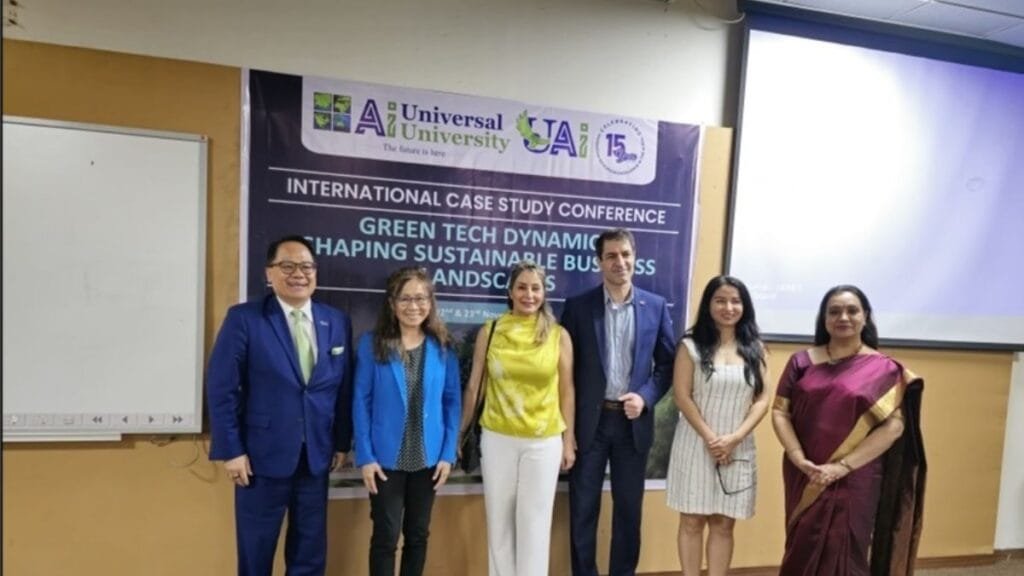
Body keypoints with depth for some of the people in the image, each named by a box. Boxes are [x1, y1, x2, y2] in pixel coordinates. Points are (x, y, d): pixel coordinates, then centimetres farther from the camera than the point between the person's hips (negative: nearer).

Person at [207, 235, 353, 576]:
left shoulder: (337, 322, 3)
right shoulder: (244, 318, -8)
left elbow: (343, 388, 6)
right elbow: (220, 388, -8)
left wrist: (342, 443, 6)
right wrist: (231, 451, -11)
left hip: (316, 456, 3)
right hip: (263, 456, -3)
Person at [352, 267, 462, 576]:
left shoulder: (443, 347, -2)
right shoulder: (372, 344, -7)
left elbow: (452, 402, 0)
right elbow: (361, 402, -7)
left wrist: (448, 454, -5)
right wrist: (365, 456, -11)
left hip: (428, 458, 2)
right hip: (386, 458, -2)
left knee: (418, 534, 16)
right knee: (385, 537, 7)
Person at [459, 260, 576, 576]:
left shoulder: (559, 336, -2)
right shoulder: (489, 331, -2)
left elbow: (566, 392, 3)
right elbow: (473, 387, 3)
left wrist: (569, 440, 4)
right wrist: (459, 433, 8)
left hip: (544, 441, 0)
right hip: (497, 438, 1)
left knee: (534, 523, 10)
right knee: (499, 521, 14)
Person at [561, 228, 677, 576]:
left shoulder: (656, 306, 1)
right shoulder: (578, 306, -3)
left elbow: (668, 363, 5)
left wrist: (646, 396, -11)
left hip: (633, 421, 1)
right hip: (589, 421, -1)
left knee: (629, 507, 15)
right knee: (583, 508, 10)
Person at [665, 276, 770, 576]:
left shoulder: (755, 348, 5)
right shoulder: (692, 345, -3)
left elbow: (762, 400, 1)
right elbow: (682, 396, -6)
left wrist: (734, 438, -11)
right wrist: (710, 438, -12)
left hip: (738, 448, 2)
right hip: (696, 444, -2)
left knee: (723, 524, 9)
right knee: (692, 521, 6)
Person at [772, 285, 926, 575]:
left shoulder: (883, 369, -1)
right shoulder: (802, 362, 4)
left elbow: (893, 425, -8)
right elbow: (780, 411, 2)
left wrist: (843, 466, -15)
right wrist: (798, 458, -13)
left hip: (854, 481, -2)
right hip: (804, 478, 2)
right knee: (802, 550, 10)